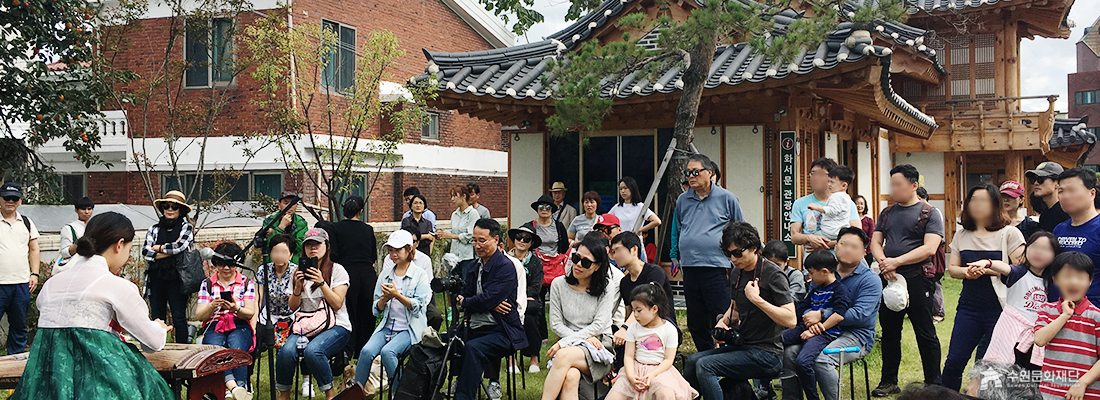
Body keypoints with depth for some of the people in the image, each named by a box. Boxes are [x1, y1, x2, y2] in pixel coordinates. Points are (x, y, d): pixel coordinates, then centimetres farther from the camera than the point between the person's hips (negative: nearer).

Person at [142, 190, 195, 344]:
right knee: (157, 319, 6)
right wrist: (170, 250, -8)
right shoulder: (155, 229, 15)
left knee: (179, 319, -4)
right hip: (156, 279, 3)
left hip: (176, 279, -3)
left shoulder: (186, 228, 6)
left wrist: (159, 248, 0)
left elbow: (181, 246, -12)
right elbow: (146, 252, 2)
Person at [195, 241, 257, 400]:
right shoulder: (207, 284, 14)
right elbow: (199, 316, 7)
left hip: (239, 327, 0)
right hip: (213, 327, 0)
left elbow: (250, 313, 3)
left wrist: (236, 309, -20)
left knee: (237, 349, -35)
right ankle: (234, 387, -52)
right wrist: (212, 306, -15)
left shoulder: (247, 283, 11)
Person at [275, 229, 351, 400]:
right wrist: (298, 287, -4)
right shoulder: (300, 272, 16)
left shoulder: (337, 270, 3)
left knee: (312, 351, -34)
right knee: (286, 351, -28)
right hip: (306, 325, 4)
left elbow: (337, 304, -6)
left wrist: (322, 282, -16)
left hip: (335, 327, -4)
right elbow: (293, 307, 14)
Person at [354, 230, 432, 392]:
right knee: (367, 351, -25)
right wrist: (384, 299, -9)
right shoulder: (386, 273, 15)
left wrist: (397, 295, -21)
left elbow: (417, 307, -9)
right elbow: (376, 310, 12)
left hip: (410, 329, -4)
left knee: (387, 351, -30)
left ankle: (400, 393, -14)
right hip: (387, 327, 4)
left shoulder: (420, 275, 2)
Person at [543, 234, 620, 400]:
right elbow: (555, 324, 6)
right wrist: (584, 338, -10)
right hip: (569, 347, 2)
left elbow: (599, 325, -7)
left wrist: (563, 343, -14)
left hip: (599, 347, -2)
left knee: (564, 355, -35)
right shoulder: (559, 284, 7)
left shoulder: (607, 287, 1)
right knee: (570, 377, -34)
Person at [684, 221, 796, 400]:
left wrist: (757, 299, -23)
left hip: (766, 354, -8)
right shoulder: (738, 274, 11)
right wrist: (723, 322, 8)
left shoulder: (773, 275, -12)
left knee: (704, 365, -21)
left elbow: (790, 320, -20)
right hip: (741, 346, 8)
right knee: (691, 362, -4)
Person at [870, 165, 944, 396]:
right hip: (888, 280, 5)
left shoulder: (929, 213, -3)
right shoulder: (886, 213, 14)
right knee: (889, 333, 11)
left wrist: (896, 261, -19)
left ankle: (933, 384, 13)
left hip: (917, 279, -5)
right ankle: (889, 382, 20)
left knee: (925, 334, 2)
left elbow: (929, 248, -14)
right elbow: (875, 242, 10)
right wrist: (882, 261, -11)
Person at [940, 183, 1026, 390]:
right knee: (954, 360, -2)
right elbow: (951, 268, 10)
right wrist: (966, 272, -11)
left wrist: (989, 267, -20)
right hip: (969, 306, 4)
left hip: (1000, 308, -4)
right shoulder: (962, 235, 12)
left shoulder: (1010, 233, -3)